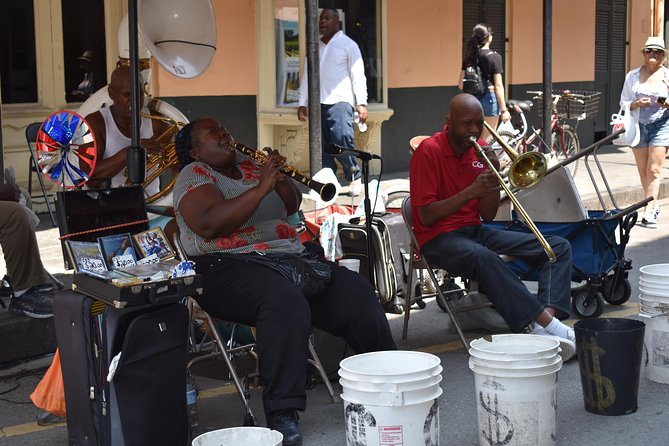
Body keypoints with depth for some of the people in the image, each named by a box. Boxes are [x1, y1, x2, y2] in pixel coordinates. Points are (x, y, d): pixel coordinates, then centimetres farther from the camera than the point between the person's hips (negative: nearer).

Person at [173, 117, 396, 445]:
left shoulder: (249, 165, 21)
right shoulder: (194, 175, 2)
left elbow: (292, 206, 19)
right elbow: (211, 224, -17)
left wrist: (279, 177, -1)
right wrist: (261, 188, -19)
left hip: (291, 258, 7)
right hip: (229, 268, -7)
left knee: (356, 292, -12)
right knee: (286, 303, -37)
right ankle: (282, 415, -37)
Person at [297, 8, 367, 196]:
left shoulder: (348, 44, 4)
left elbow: (358, 75, -2)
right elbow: (307, 75, 18)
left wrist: (361, 103, -11)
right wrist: (302, 103, 11)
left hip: (340, 102, -5)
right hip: (318, 104, 5)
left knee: (342, 141, -17)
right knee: (322, 146, 2)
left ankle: (355, 178, 0)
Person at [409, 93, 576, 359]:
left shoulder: (481, 151, 8)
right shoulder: (429, 151, -10)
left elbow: (488, 215, 7)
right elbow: (426, 217, -16)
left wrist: (495, 178, -9)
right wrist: (471, 191, -23)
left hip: (474, 230, 7)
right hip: (439, 237, -7)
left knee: (560, 247, -6)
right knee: (483, 257, -41)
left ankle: (546, 321, -31)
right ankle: (548, 325, -42)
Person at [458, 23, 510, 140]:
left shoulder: (469, 57, 5)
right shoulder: (494, 57, -10)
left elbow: (461, 84, 7)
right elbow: (498, 86, -13)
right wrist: (504, 109, -10)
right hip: (490, 97, -5)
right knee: (485, 140, 2)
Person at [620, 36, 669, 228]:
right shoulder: (632, 76, 7)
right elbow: (623, 103, 7)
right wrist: (636, 104, -13)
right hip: (638, 125, 3)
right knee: (643, 171, 7)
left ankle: (649, 213, -12)